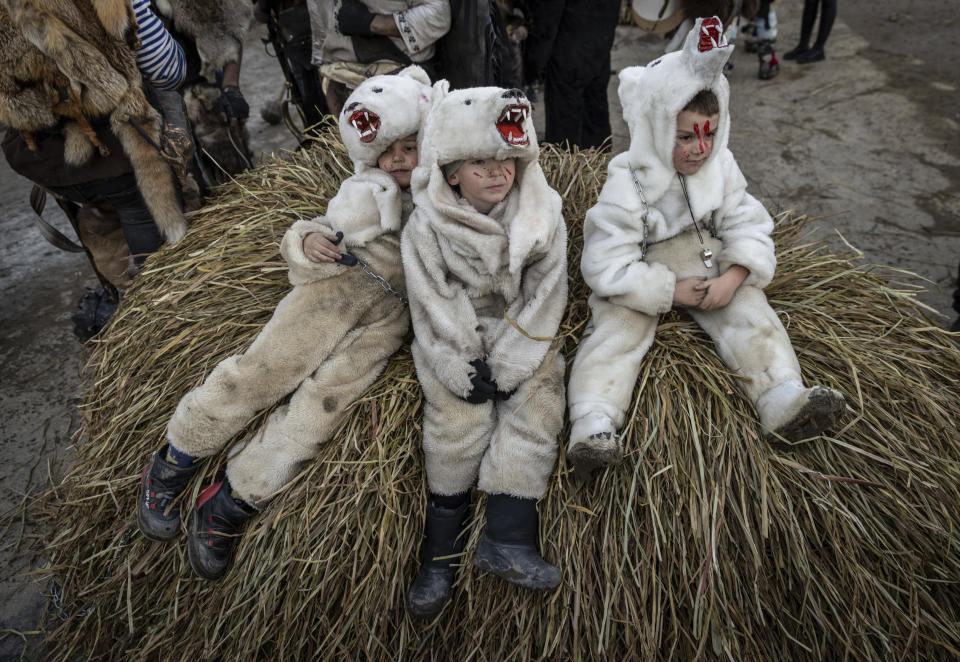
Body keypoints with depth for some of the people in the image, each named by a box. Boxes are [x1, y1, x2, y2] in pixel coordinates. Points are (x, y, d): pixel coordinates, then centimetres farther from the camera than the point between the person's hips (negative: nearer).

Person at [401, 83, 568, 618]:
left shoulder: (542, 215, -5)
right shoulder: (426, 225, -8)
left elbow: (543, 299, -7)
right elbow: (434, 304, -9)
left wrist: (507, 365, -16)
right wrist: (462, 368, -17)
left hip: (522, 337, 2)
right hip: (457, 341, -1)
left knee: (537, 403, -19)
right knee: (457, 414, -19)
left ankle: (507, 539, -18)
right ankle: (441, 551, -9)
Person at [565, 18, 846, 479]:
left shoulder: (721, 168, -3)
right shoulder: (627, 185, -19)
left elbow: (750, 227, -1)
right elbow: (607, 267, -21)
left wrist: (732, 278, -21)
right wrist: (671, 291, -23)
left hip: (710, 267, 5)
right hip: (639, 280, -4)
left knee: (752, 315, -15)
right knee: (616, 331, -25)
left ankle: (787, 403, -19)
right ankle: (593, 426, -34)